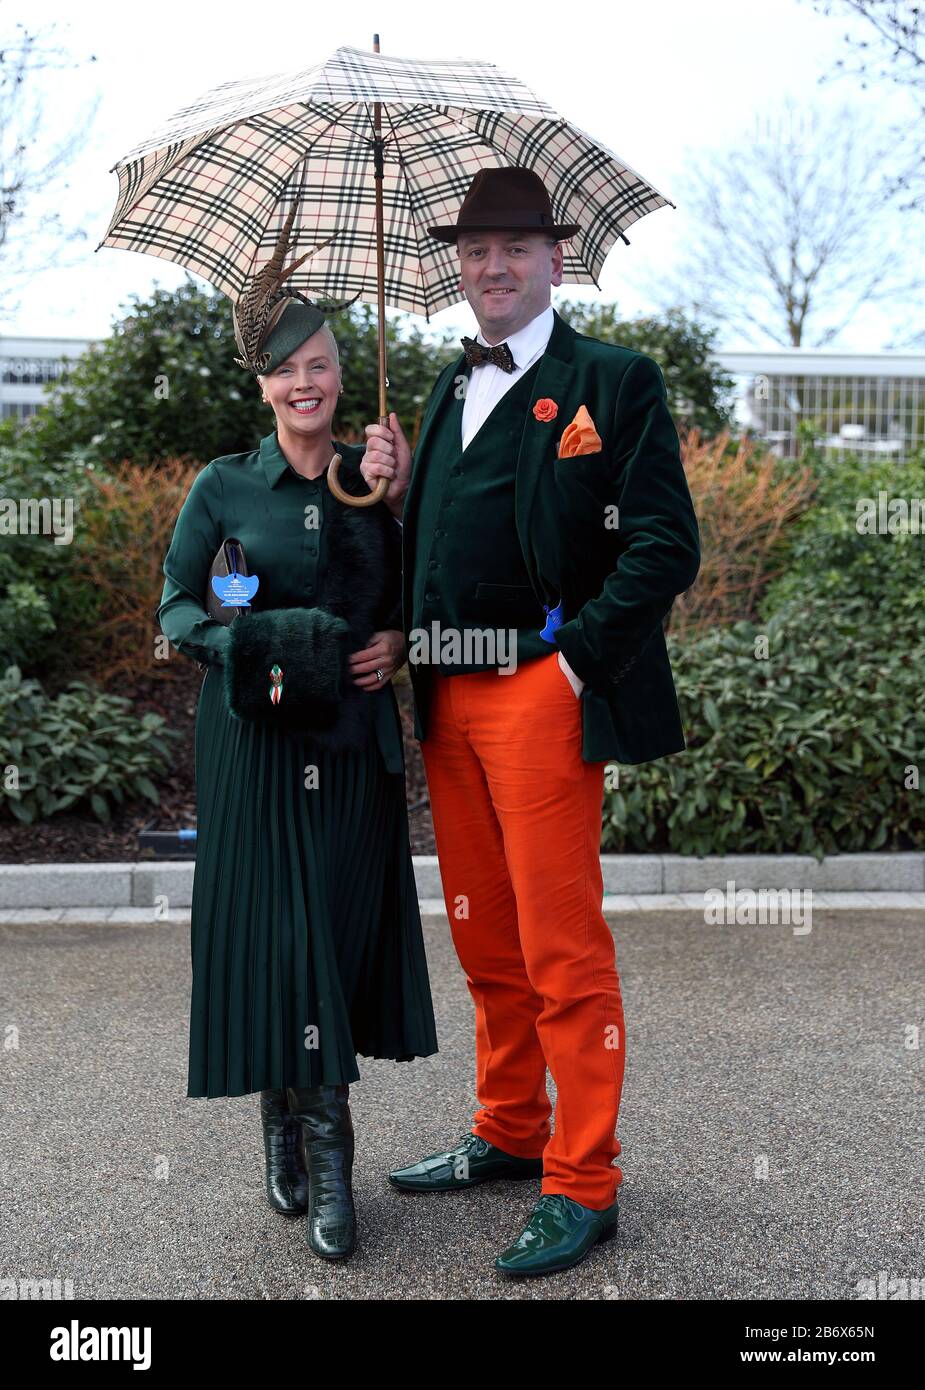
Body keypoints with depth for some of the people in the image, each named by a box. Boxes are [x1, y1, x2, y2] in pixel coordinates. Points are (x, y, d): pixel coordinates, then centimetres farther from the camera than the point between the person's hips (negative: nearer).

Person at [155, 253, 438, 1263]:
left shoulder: (375, 479, 6)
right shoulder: (225, 486, 0)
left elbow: (409, 594, 15)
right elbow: (175, 602, 3)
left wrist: (396, 641, -6)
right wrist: (242, 651, -15)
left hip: (354, 735, 2)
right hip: (255, 735, -2)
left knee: (343, 926, 3)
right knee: (271, 926, -1)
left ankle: (301, 1122, 18)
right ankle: (318, 1150, 12)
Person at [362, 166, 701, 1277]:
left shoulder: (612, 381, -4)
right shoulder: (451, 388, 17)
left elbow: (665, 548, -11)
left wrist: (578, 662, -15)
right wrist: (398, 493, 2)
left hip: (541, 694, -7)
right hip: (448, 696, 7)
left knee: (562, 949, -1)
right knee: (483, 939, 17)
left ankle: (581, 1185, 12)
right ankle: (509, 1134, 33)